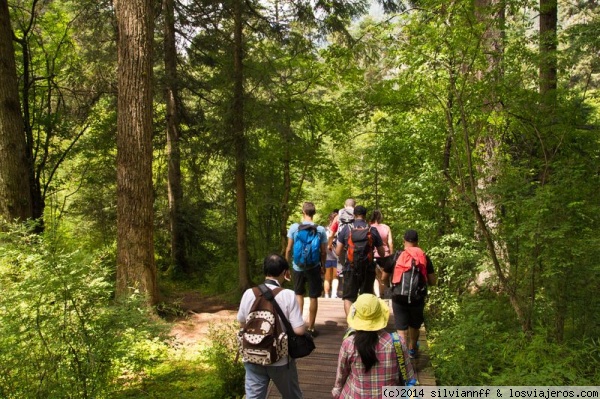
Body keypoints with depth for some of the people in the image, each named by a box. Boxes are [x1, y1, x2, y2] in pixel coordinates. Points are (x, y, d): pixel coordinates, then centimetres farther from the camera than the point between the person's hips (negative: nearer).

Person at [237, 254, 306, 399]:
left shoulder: (249, 293, -8)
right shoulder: (288, 295, -19)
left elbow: (242, 323, 6)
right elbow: (299, 330, -20)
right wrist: (305, 326, 2)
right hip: (280, 360, -2)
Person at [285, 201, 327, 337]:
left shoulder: (294, 227, -9)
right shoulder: (321, 229, -8)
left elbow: (288, 249, -4)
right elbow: (323, 252, -4)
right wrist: (323, 265, 13)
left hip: (298, 267, 1)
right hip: (314, 267, -1)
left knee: (299, 295, 20)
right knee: (313, 297, 9)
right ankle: (311, 328, 14)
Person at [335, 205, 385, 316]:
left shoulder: (346, 229, -2)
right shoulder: (373, 230, 0)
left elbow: (338, 252, 0)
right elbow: (382, 253, 5)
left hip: (350, 269, -1)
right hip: (368, 269, 1)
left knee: (348, 298, 7)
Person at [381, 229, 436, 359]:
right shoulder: (424, 257, -4)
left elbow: (384, 277, 3)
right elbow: (433, 282, -3)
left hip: (399, 299, -2)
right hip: (417, 298, 2)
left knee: (401, 329, 4)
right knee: (414, 326, 24)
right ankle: (412, 350, 45)